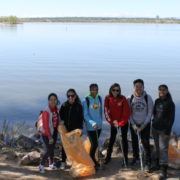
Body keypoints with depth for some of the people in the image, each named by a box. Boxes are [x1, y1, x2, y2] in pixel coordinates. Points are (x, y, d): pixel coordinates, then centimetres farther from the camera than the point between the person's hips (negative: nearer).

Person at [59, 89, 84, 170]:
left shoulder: (79, 106, -4)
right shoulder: (64, 106, 0)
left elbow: (81, 118, -4)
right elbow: (61, 116, 5)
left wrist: (80, 128, -12)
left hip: (75, 129, -2)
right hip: (66, 129, 2)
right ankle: (63, 162, 21)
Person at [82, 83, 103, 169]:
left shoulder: (99, 98, 3)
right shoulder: (86, 100, -13)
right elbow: (85, 115, -13)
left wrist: (100, 121, 15)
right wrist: (93, 123, -24)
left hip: (99, 125, 5)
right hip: (90, 126, -5)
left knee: (94, 143, 13)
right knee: (94, 144, -5)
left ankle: (92, 159, 28)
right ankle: (92, 161, 14)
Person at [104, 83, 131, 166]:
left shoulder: (123, 99, -13)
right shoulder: (108, 98, -7)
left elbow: (127, 112, -13)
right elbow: (106, 111, -6)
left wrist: (120, 123, -16)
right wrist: (112, 122, -12)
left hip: (123, 122, -2)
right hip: (113, 123, 2)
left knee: (124, 139, 5)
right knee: (112, 139, 10)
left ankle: (125, 158, 14)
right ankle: (108, 156, 24)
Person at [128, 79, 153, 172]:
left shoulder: (148, 98, -11)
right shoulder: (130, 98, -5)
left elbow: (150, 113, -7)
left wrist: (144, 125, -12)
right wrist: (133, 124, -9)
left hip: (145, 124, -3)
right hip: (133, 124, 3)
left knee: (146, 143, -5)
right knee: (134, 142, 14)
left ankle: (148, 163, 3)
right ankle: (135, 157, 36)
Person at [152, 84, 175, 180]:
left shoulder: (170, 103, -8)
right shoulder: (157, 101, 6)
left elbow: (172, 119, -9)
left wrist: (168, 132, -13)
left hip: (163, 130, -5)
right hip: (155, 128, 5)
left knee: (163, 149, -8)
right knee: (157, 147, 12)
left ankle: (163, 171, -7)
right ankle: (158, 164, 25)